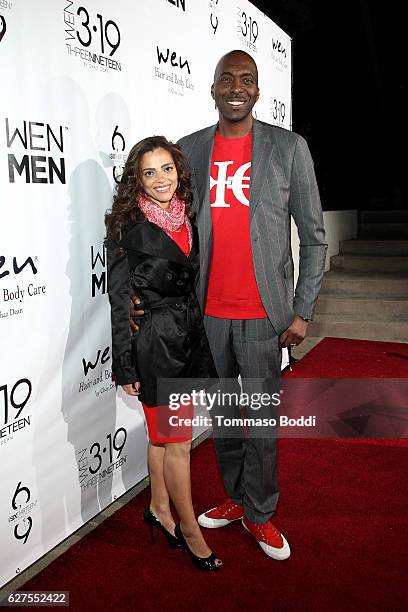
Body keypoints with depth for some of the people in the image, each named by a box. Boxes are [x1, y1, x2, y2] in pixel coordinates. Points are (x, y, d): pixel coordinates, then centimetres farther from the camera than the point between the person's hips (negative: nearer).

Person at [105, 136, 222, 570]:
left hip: (190, 333, 6)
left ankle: (159, 509, 39)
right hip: (154, 341, -6)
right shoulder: (127, 225, -11)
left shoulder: (187, 217, 6)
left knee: (162, 434, 19)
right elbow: (118, 299, -10)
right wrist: (125, 366, -10)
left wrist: (200, 333, 16)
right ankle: (190, 530, 23)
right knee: (177, 441, 5)